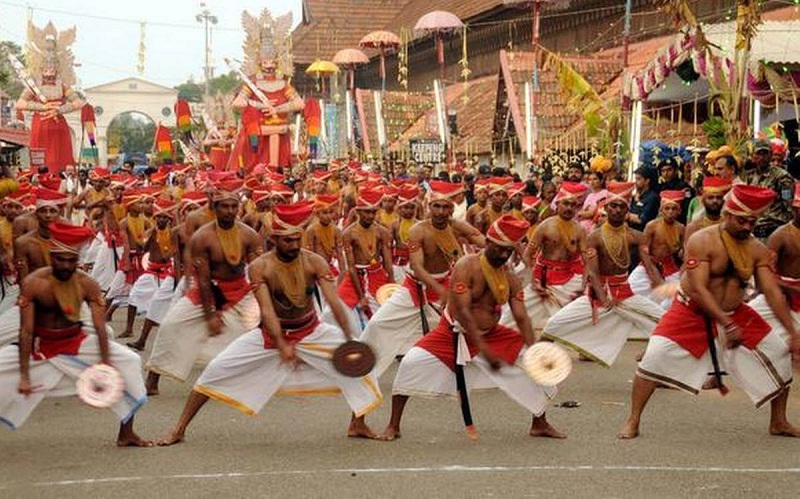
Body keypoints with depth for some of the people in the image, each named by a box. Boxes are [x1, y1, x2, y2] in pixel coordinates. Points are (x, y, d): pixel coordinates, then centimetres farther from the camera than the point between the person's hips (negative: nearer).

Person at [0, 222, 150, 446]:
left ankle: (126, 434, -1)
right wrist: (24, 375, -26)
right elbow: (26, 331, -21)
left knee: (129, 361, -14)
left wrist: (106, 364, -30)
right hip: (39, 346, -1)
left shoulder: (87, 285, -15)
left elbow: (100, 327, -18)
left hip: (76, 343, 1)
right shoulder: (33, 283, -21)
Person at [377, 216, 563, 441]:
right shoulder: (467, 267, -19)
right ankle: (393, 426, -9)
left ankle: (540, 424, 15)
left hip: (491, 335, 5)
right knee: (411, 363, -24)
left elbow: (521, 317, -7)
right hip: (452, 334, -5)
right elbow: (462, 311, -26)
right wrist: (485, 351, -33)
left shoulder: (510, 280, -2)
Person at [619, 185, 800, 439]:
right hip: (691, 313, -4)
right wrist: (727, 325, -35)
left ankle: (779, 423, 18)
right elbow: (698, 289, -26)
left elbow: (772, 292, -9)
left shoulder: (758, 250, -6)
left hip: (735, 313, 4)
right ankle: (633, 422, -6)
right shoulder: (702, 241, -20)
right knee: (655, 356, -19)